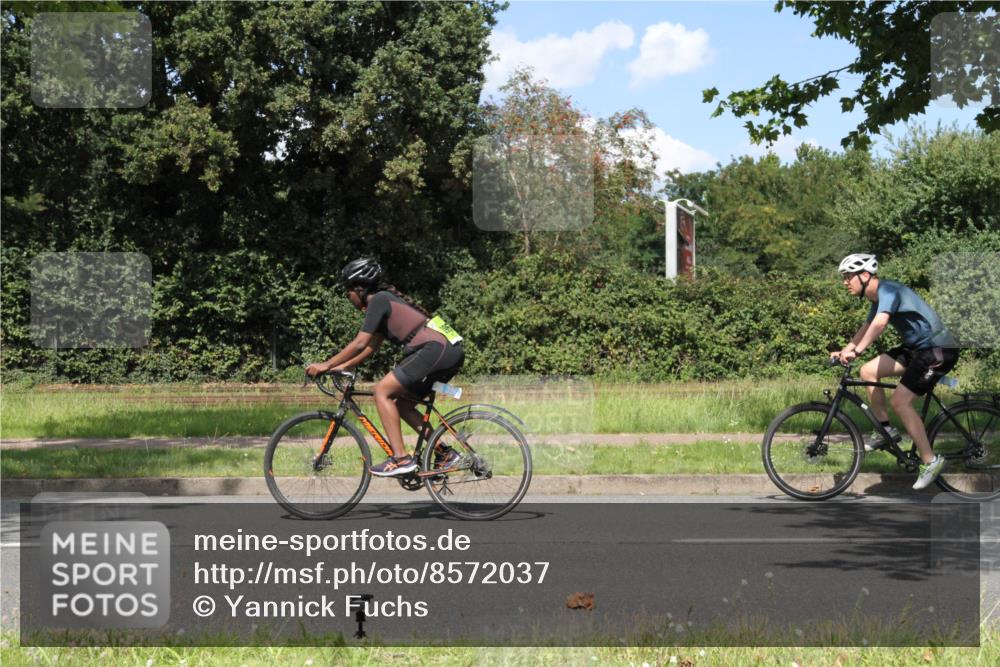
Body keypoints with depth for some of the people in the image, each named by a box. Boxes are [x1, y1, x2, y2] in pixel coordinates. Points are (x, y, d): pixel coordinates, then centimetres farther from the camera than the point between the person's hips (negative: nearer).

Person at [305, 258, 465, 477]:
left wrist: (326, 365, -2)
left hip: (434, 349, -10)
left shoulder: (379, 300, -4)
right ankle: (444, 453, 13)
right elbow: (372, 346, 28)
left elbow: (359, 344, -9)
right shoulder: (386, 300, 24)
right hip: (451, 352, 10)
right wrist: (342, 367, 25)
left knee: (382, 391, -8)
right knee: (402, 404, 17)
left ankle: (401, 458, -12)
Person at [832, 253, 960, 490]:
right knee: (868, 371, 2)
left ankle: (930, 460, -9)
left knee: (900, 401, -17)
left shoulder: (888, 290, -19)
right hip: (917, 347, 10)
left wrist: (856, 351, -44)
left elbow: (879, 324, -35)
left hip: (938, 350, -10)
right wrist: (844, 351, 9)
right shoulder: (877, 298, 11)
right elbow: (866, 328, 22)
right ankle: (885, 430, 10)